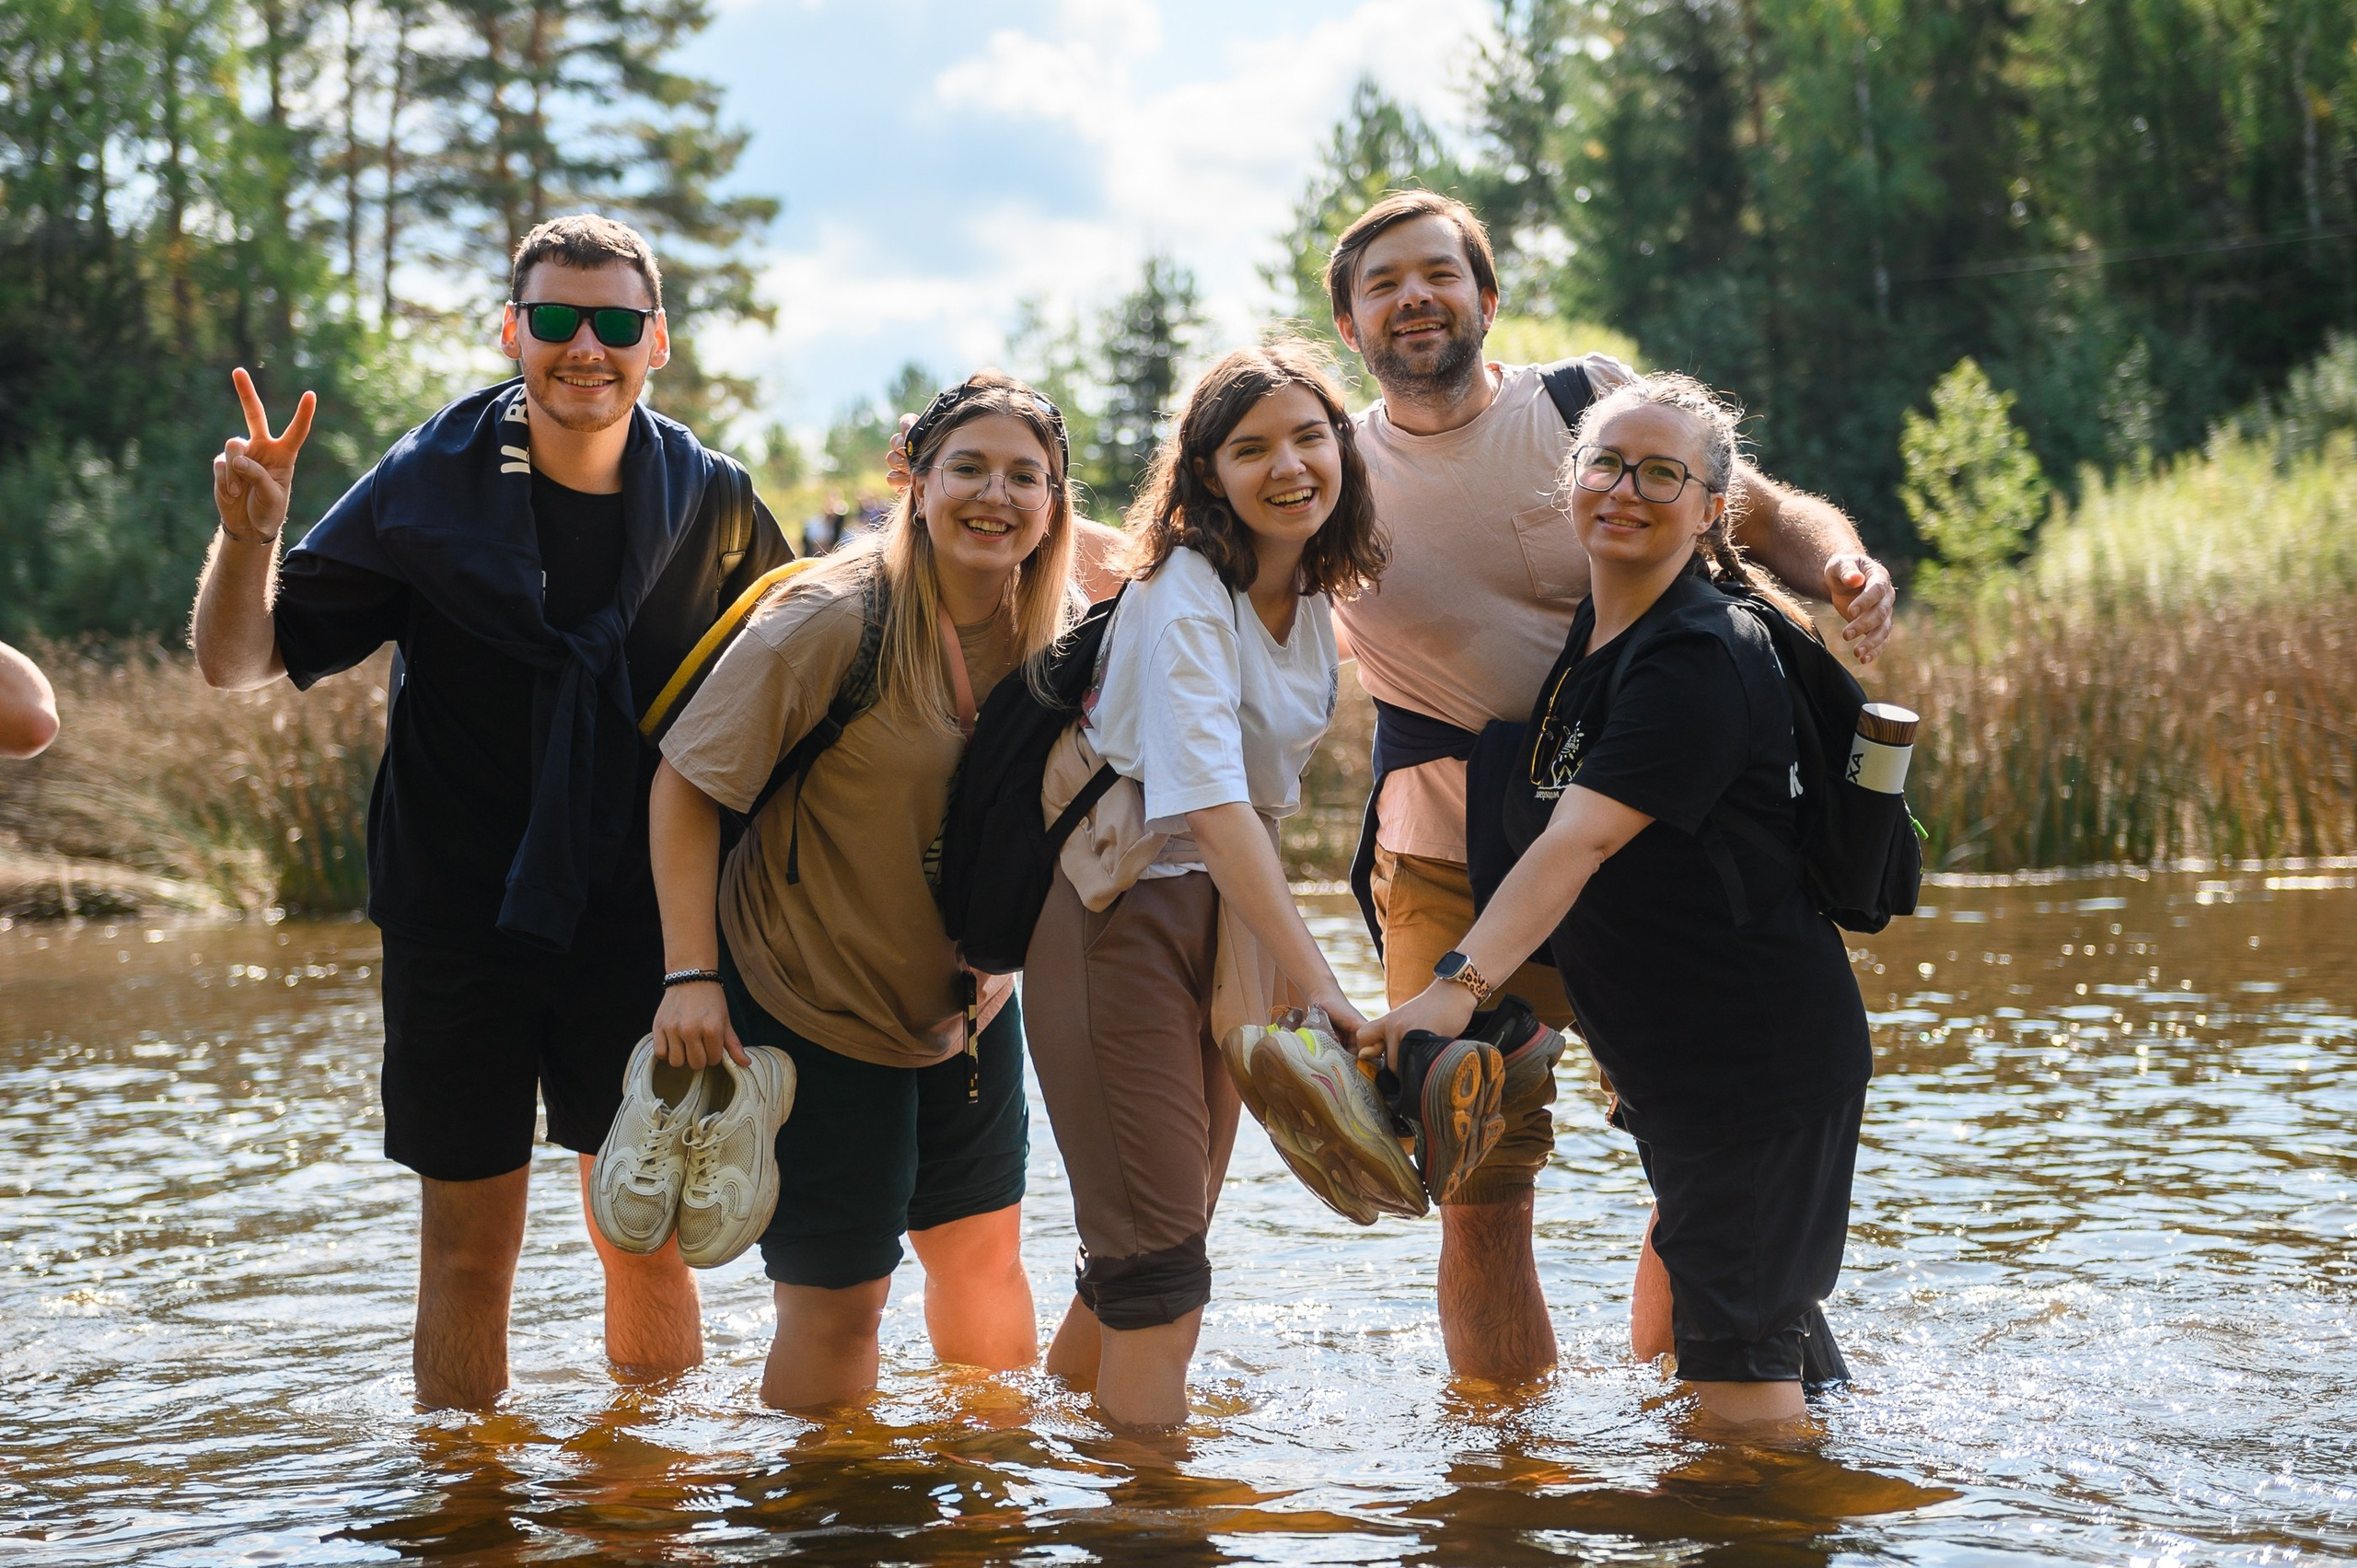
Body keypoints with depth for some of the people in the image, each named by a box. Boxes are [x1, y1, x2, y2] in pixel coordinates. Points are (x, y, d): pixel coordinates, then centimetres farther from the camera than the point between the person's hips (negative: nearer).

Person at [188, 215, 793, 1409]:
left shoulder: (707, 504, 0)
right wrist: (249, 535, -24)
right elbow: (238, 663, -6)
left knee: (650, 1242, 6)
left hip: (638, 923, 1)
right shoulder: (431, 485, -5)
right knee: (468, 1247, 5)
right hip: (463, 919, -1)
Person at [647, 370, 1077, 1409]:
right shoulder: (827, 623, -22)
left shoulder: (1052, 637, -3)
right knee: (836, 1295, -1)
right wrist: (691, 974, -22)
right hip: (814, 1004, -6)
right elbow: (685, 785, -18)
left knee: (983, 1250, 17)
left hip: (968, 1003, 6)